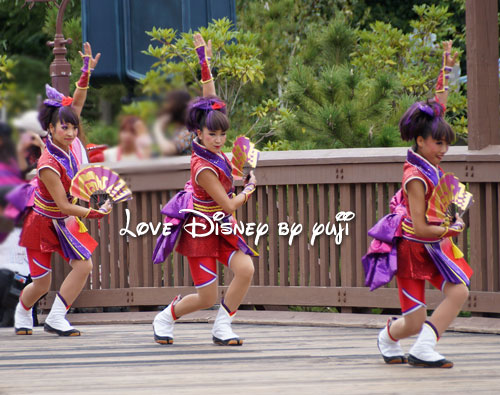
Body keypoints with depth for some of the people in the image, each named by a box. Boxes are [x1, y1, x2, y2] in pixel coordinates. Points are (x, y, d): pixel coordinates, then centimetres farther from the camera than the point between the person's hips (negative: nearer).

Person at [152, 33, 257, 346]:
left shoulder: (213, 148, -5)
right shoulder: (204, 168, -25)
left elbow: (211, 100, 0)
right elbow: (229, 205, -19)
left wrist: (205, 62, -3)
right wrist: (249, 189, -1)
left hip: (223, 226, 7)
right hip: (202, 230, -7)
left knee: (246, 270, -17)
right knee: (207, 298, -4)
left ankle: (222, 326, 0)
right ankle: (166, 318, 24)